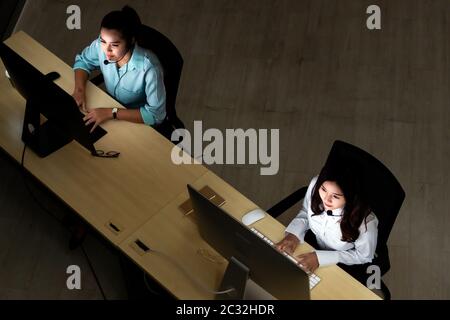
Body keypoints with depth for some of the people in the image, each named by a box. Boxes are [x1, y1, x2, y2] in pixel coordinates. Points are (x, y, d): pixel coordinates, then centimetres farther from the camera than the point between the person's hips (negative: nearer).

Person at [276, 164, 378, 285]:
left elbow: (364, 256, -19)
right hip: (315, 241, 4)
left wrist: (320, 257, -27)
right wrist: (294, 234, -24)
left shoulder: (365, 220, -39)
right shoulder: (315, 185, -28)